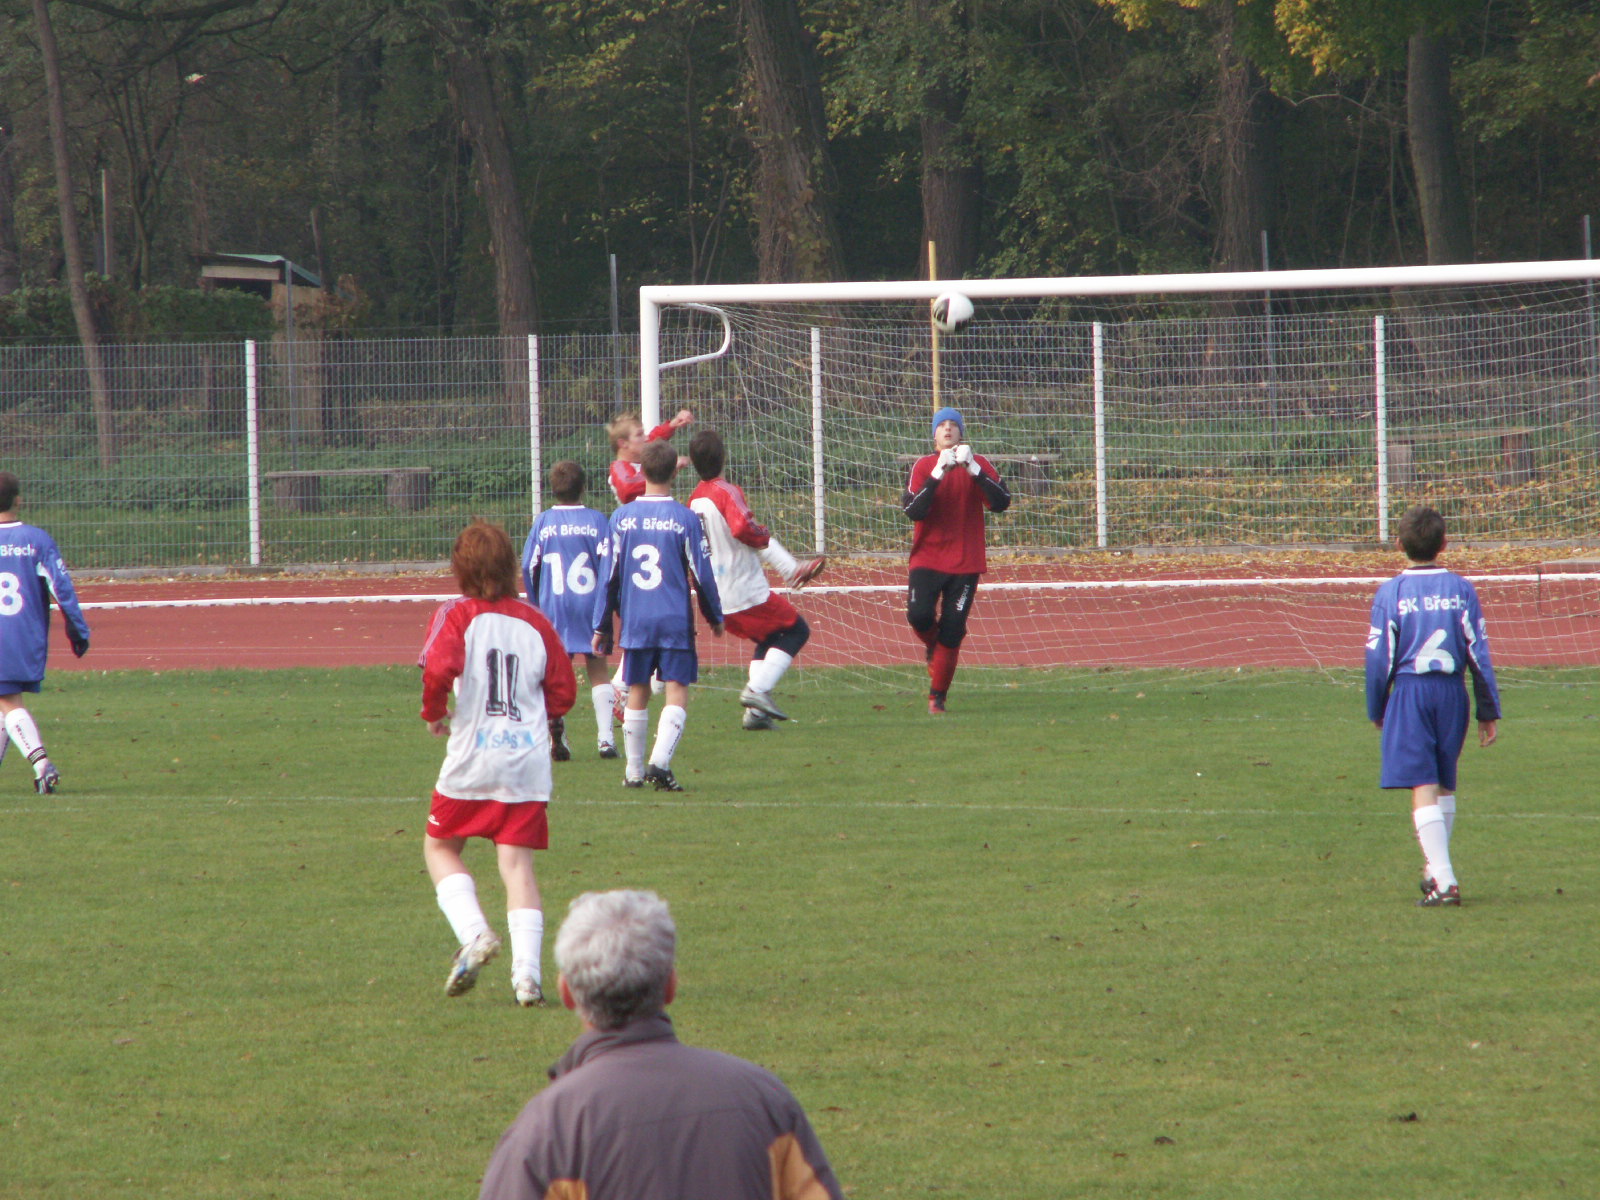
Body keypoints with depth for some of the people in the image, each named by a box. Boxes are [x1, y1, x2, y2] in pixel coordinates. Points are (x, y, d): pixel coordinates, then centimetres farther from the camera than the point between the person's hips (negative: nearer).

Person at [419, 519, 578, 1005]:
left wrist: (434, 713, -3)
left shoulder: (457, 615, -4)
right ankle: (527, 972, -9)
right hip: (529, 760, 3)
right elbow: (563, 691, 9)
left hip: (472, 758, -3)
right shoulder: (535, 622, 6)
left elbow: (439, 669, -21)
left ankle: (474, 932, -6)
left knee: (440, 846, 16)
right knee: (517, 862, 4)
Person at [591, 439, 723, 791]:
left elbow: (609, 575, 5)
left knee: (637, 693, 13)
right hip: (676, 622, -3)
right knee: (677, 692, -2)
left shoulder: (621, 518, 1)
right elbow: (702, 574, -2)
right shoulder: (685, 519, -6)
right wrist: (715, 617, 13)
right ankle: (660, 762, -19)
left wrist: (601, 625, 12)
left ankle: (634, 771, 18)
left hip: (634, 620, 3)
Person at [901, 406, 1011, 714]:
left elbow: (1001, 503, -12)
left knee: (952, 632, -4)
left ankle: (937, 697, 8)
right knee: (919, 614, -20)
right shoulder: (923, 466, 1)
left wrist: (973, 469, -21)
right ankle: (932, 647, 15)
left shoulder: (979, 465, 2)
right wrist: (938, 475, -22)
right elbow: (913, 510, -13)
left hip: (966, 562, 0)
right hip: (928, 559, 0)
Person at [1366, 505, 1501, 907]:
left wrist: (1377, 711, 10)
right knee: (1445, 785, 19)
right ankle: (1436, 868, 30)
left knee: (1423, 787, -6)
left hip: (1410, 691, -3)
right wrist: (1489, 711, 8)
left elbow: (1379, 658, -2)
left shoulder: (1390, 593, -4)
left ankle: (1443, 879, -17)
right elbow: (1479, 652, 3)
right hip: (1453, 691, 3)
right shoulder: (1461, 590, 1)